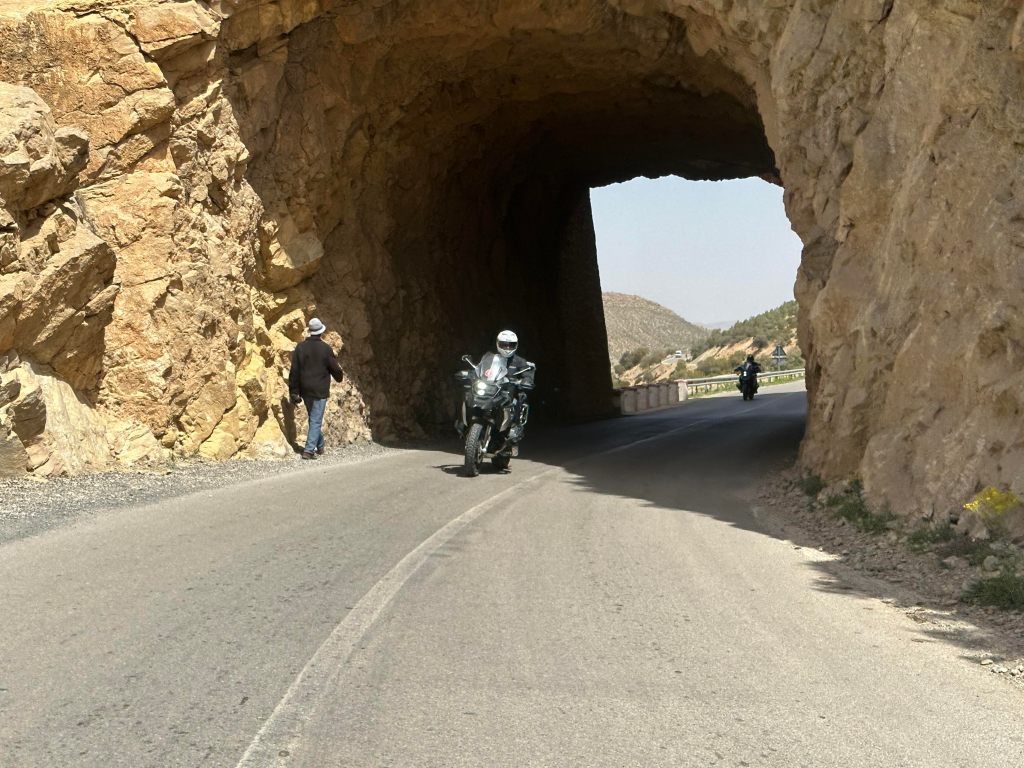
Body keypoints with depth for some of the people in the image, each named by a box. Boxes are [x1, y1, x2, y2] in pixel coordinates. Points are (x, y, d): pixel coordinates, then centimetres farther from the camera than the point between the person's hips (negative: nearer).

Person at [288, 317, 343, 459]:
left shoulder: (300, 347, 0)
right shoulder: (325, 349, -10)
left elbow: (294, 371, 0)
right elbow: (335, 368, -1)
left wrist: (294, 392, 6)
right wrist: (339, 377, 23)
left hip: (306, 390, 5)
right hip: (320, 390, -5)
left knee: (314, 418, 20)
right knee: (316, 420, -3)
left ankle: (319, 446, 31)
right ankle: (309, 450, -11)